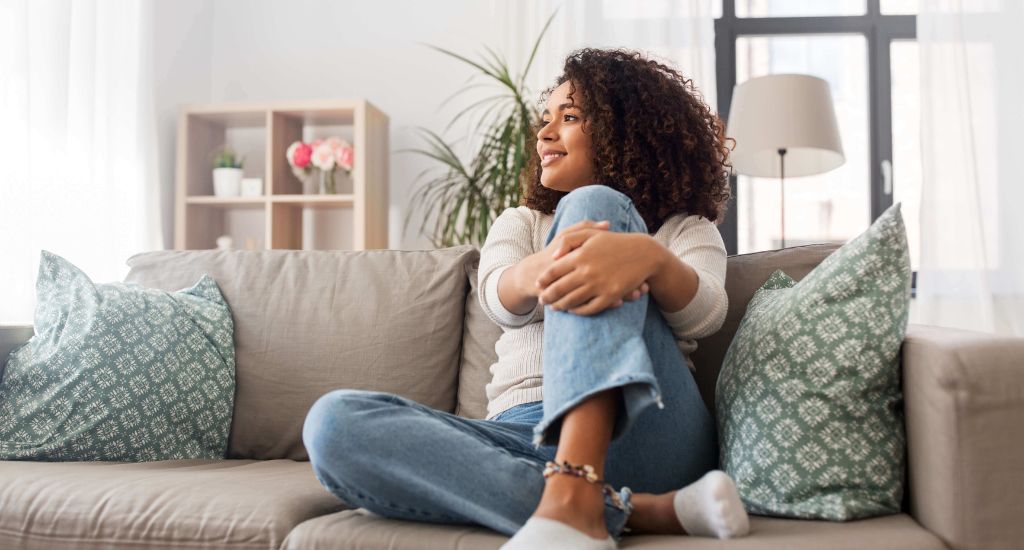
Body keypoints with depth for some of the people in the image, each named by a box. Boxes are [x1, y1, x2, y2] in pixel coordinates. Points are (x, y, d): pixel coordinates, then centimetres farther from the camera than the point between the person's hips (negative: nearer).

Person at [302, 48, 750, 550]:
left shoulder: (686, 228, 17)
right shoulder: (520, 223, 24)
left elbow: (703, 315, -8)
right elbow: (500, 302, -2)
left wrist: (648, 258, -32)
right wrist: (539, 271, -28)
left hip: (643, 433, -2)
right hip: (520, 439, 3)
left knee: (593, 206, -19)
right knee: (334, 421, -23)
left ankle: (575, 499, -37)